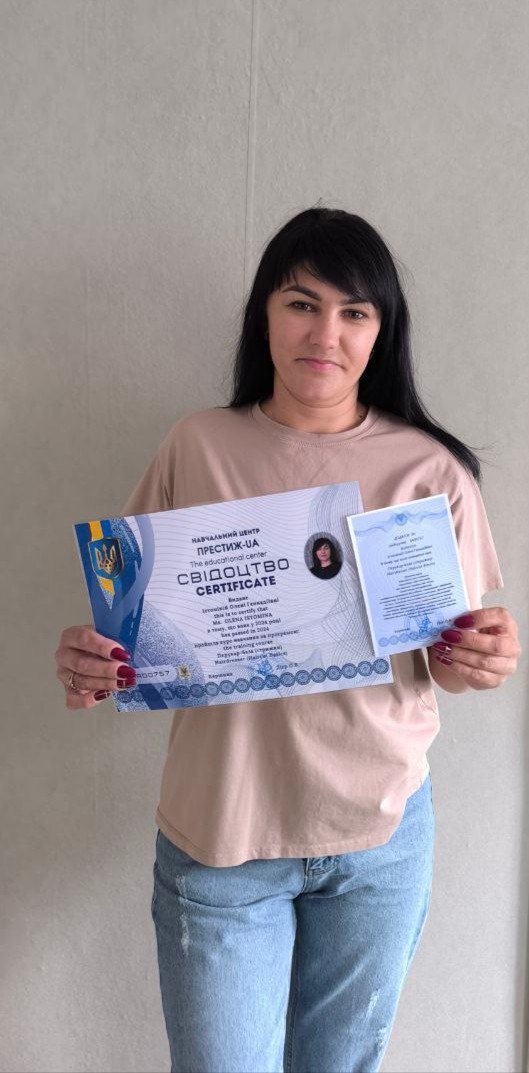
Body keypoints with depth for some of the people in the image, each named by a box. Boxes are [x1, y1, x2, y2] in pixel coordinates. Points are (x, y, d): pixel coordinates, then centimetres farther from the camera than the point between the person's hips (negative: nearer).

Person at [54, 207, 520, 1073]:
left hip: (381, 835, 1)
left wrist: (485, 662, -19)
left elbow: (451, 655, 3)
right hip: (219, 834, -1)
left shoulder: (430, 469, -4)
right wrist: (90, 665, -18)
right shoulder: (196, 449, -4)